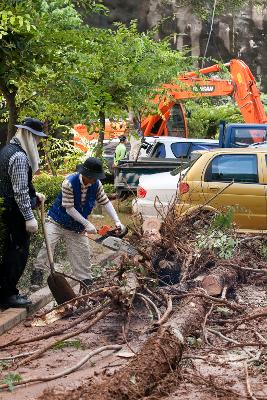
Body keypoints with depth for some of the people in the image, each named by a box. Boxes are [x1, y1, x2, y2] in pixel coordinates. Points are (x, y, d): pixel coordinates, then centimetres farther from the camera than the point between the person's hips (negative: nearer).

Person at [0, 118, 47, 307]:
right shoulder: (19, 156, -20)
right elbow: (20, 192, -22)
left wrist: (35, 195, 17)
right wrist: (29, 218, -20)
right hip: (17, 213, -10)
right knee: (19, 253, 0)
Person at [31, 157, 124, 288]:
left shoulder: (96, 184, -12)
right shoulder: (69, 183, -28)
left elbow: (105, 202, -2)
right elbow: (69, 208, -26)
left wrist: (117, 221, -11)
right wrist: (87, 224, -26)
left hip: (77, 226, 5)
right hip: (57, 220, -5)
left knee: (83, 252, 3)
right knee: (48, 245, -20)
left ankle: (85, 280, 13)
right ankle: (38, 271, -8)